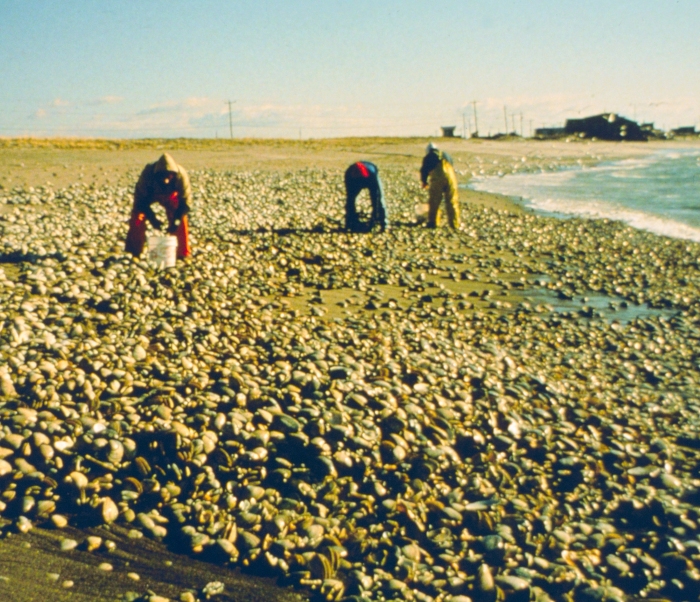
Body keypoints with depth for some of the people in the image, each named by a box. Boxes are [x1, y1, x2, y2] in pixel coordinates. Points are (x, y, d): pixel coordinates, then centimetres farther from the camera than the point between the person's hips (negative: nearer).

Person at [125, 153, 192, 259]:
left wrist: (176, 220, -45)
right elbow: (141, 199, -30)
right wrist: (152, 218, -43)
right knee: (137, 216, -15)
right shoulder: (147, 174, -40)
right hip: (148, 194, 0)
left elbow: (185, 201, -32)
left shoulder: (181, 175, -39)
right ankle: (134, 253, 2)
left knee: (180, 217, -17)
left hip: (170, 194, 0)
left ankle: (183, 253, -3)